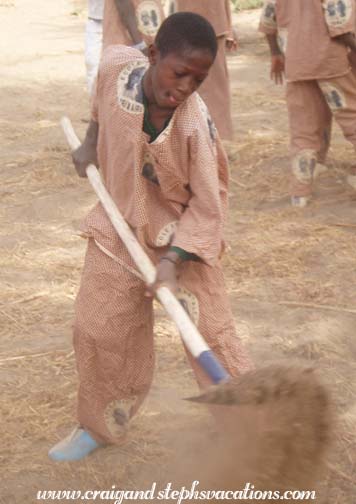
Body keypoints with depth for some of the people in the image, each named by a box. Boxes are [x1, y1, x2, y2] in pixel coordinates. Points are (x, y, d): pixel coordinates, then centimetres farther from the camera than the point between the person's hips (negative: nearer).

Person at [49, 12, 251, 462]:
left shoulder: (195, 125, -29)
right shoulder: (116, 65, -19)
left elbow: (208, 203, -21)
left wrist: (172, 261, -27)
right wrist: (92, 141, 10)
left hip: (183, 236, -4)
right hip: (120, 227, 4)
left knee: (212, 333, -5)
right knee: (96, 328, 10)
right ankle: (99, 425, 31)